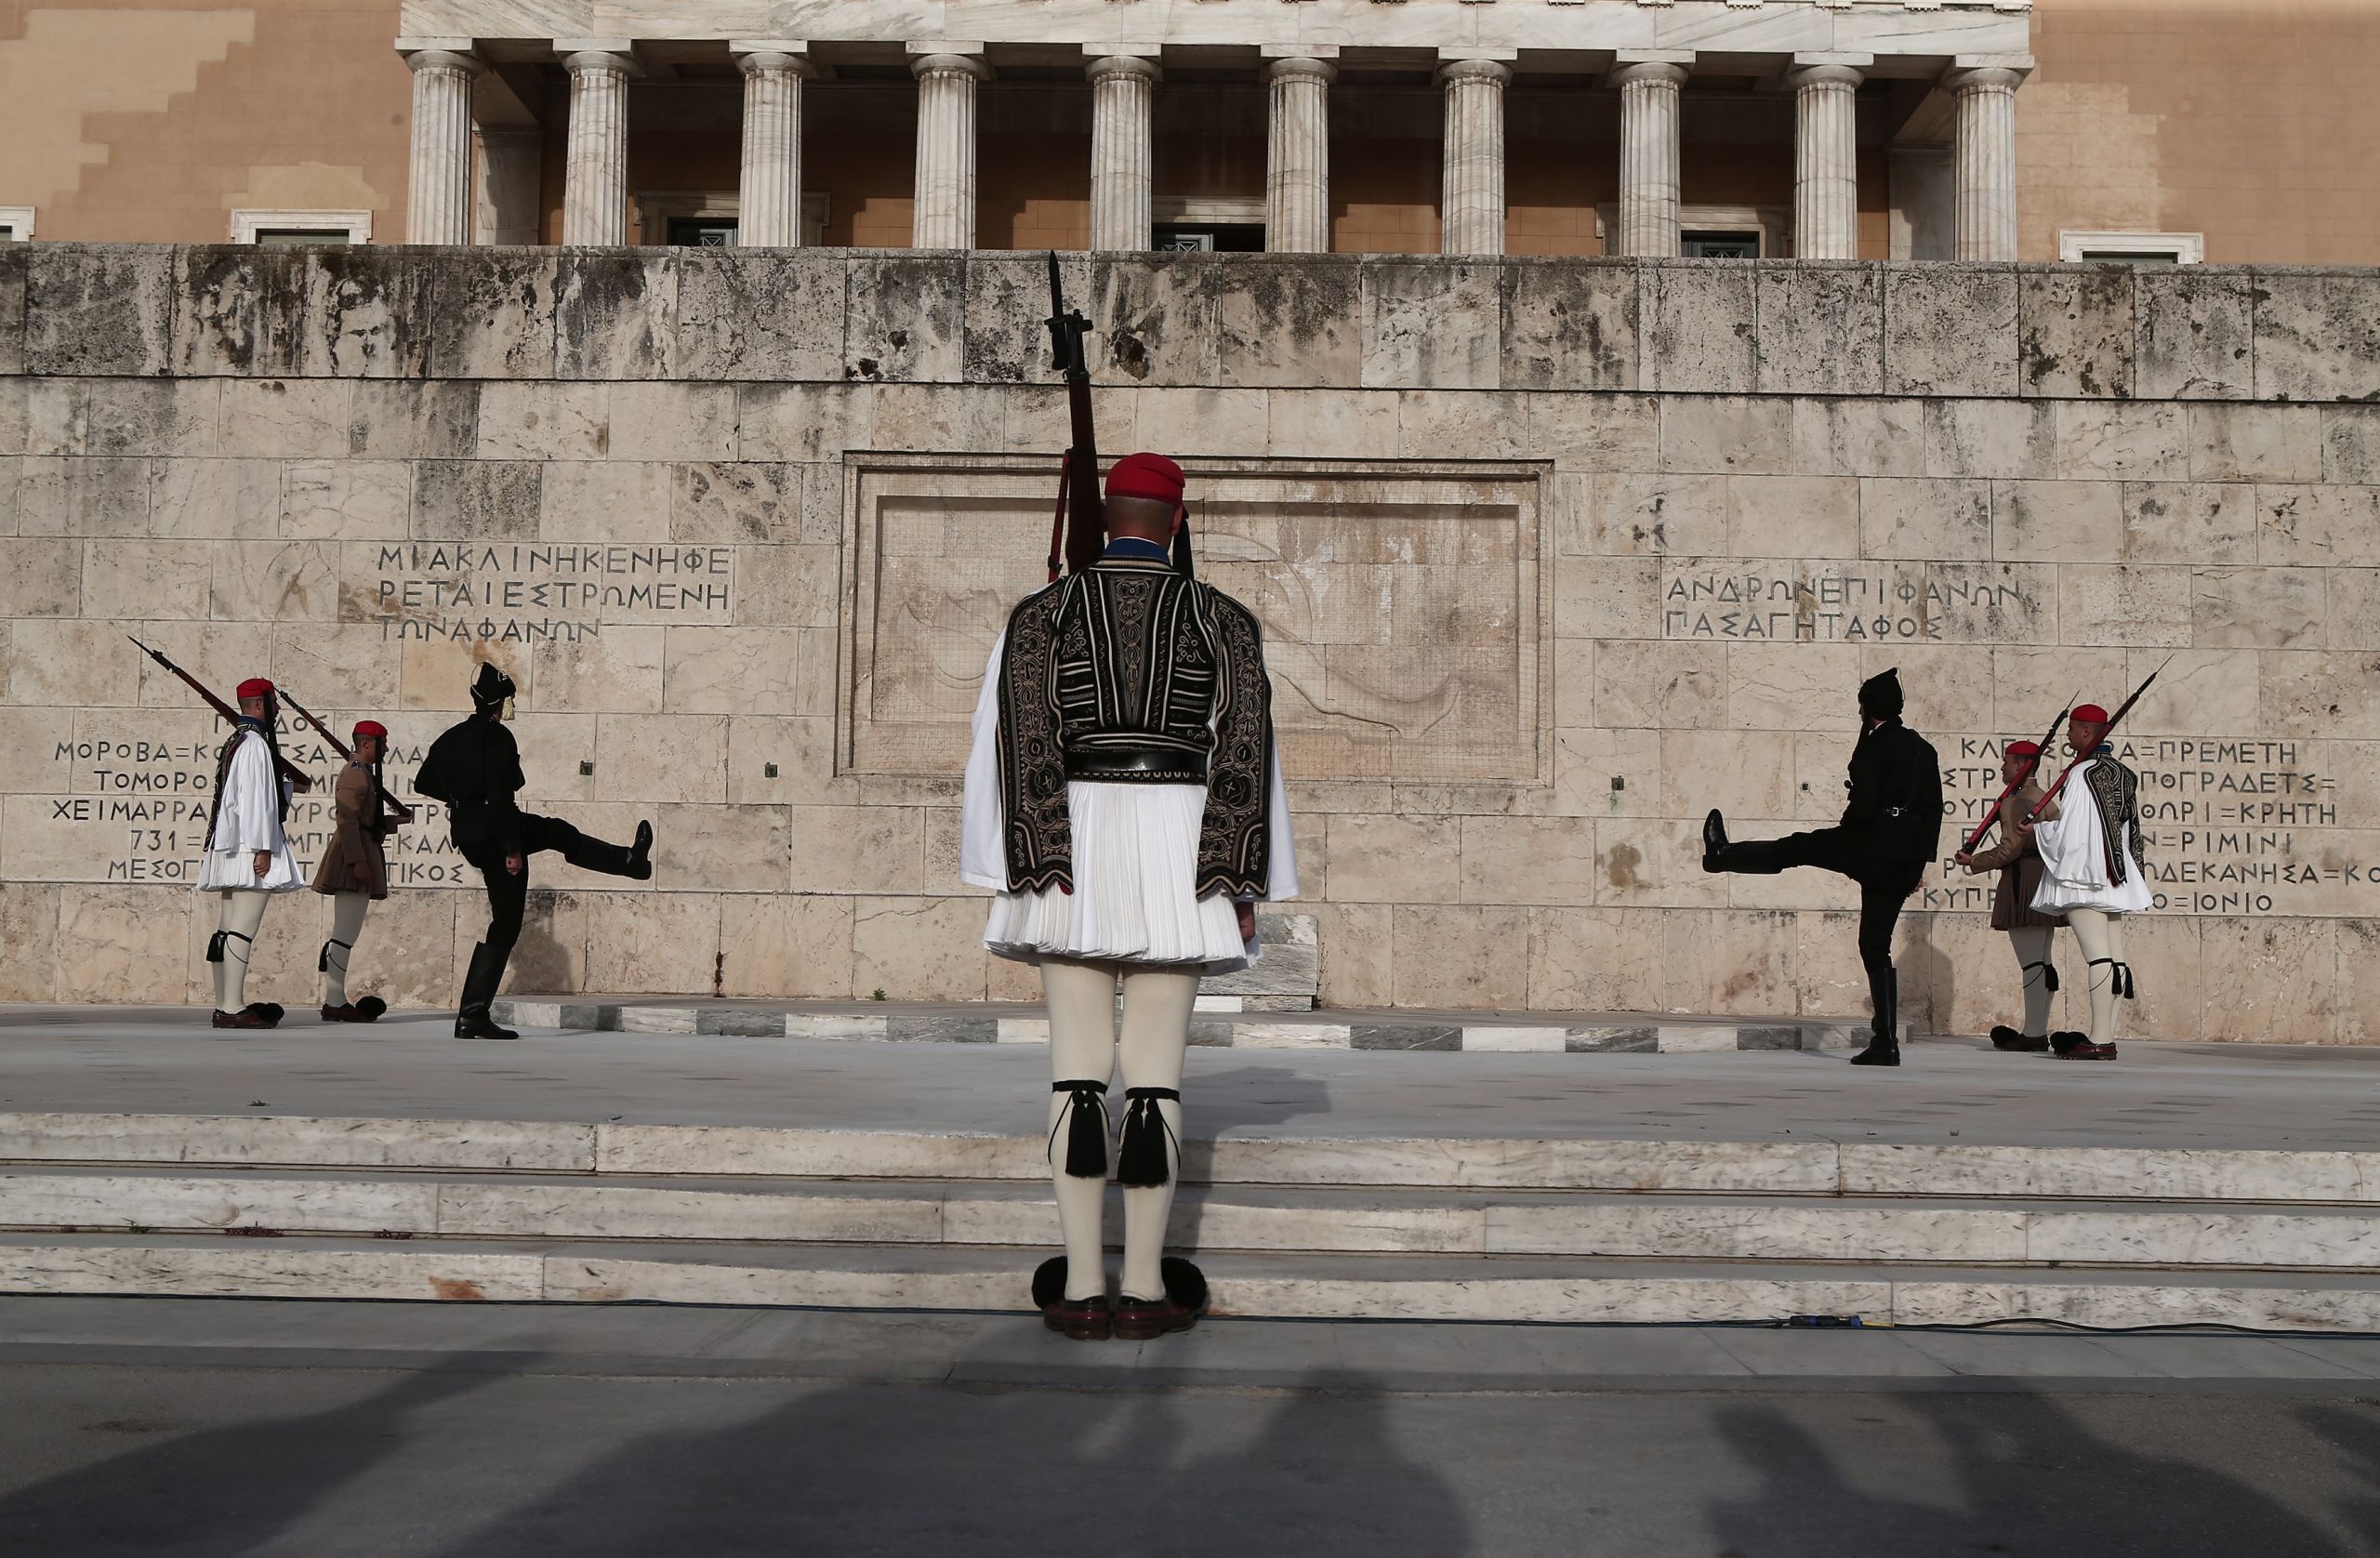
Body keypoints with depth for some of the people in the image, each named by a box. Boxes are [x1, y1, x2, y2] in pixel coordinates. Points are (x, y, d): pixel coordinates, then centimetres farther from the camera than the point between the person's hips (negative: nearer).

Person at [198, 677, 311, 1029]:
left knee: (227, 930, 10)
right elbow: (254, 799, -19)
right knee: (243, 930, -12)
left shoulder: (235, 741, 19)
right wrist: (262, 848, -20)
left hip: (231, 849, 11)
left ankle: (224, 1006, 14)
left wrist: (292, 785, 35)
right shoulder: (255, 743, -12)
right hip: (249, 845, -11)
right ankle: (234, 1009, -14)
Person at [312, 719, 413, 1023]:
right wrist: (357, 861, -25)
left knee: (345, 934, 13)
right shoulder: (355, 774, -13)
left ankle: (335, 1000, 17)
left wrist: (397, 820, 15)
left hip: (360, 855, 11)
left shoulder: (364, 774, 20)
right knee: (346, 933, -10)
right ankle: (334, 1003, -9)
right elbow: (346, 821, -21)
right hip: (355, 855, -11)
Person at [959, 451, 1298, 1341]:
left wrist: (1023, 872, -4)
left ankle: (1082, 1288, 3)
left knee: (1078, 1068, 3)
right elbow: (1247, 750, -1)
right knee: (1156, 1074, 2)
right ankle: (1145, 1289, 4)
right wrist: (1244, 883, 1)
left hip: (1071, 845, 0)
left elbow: (1016, 742, -4)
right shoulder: (1224, 621, 5)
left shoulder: (1041, 615, 5)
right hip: (1178, 851, 0)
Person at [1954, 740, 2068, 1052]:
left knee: (2031, 962, -9)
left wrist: (1973, 861, -7)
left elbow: (2010, 848, -18)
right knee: (2042, 962, 11)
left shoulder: (2014, 801, -12)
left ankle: (2032, 1033, -8)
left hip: (2024, 882, -10)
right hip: (2047, 880, 10)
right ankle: (2039, 1031, 15)